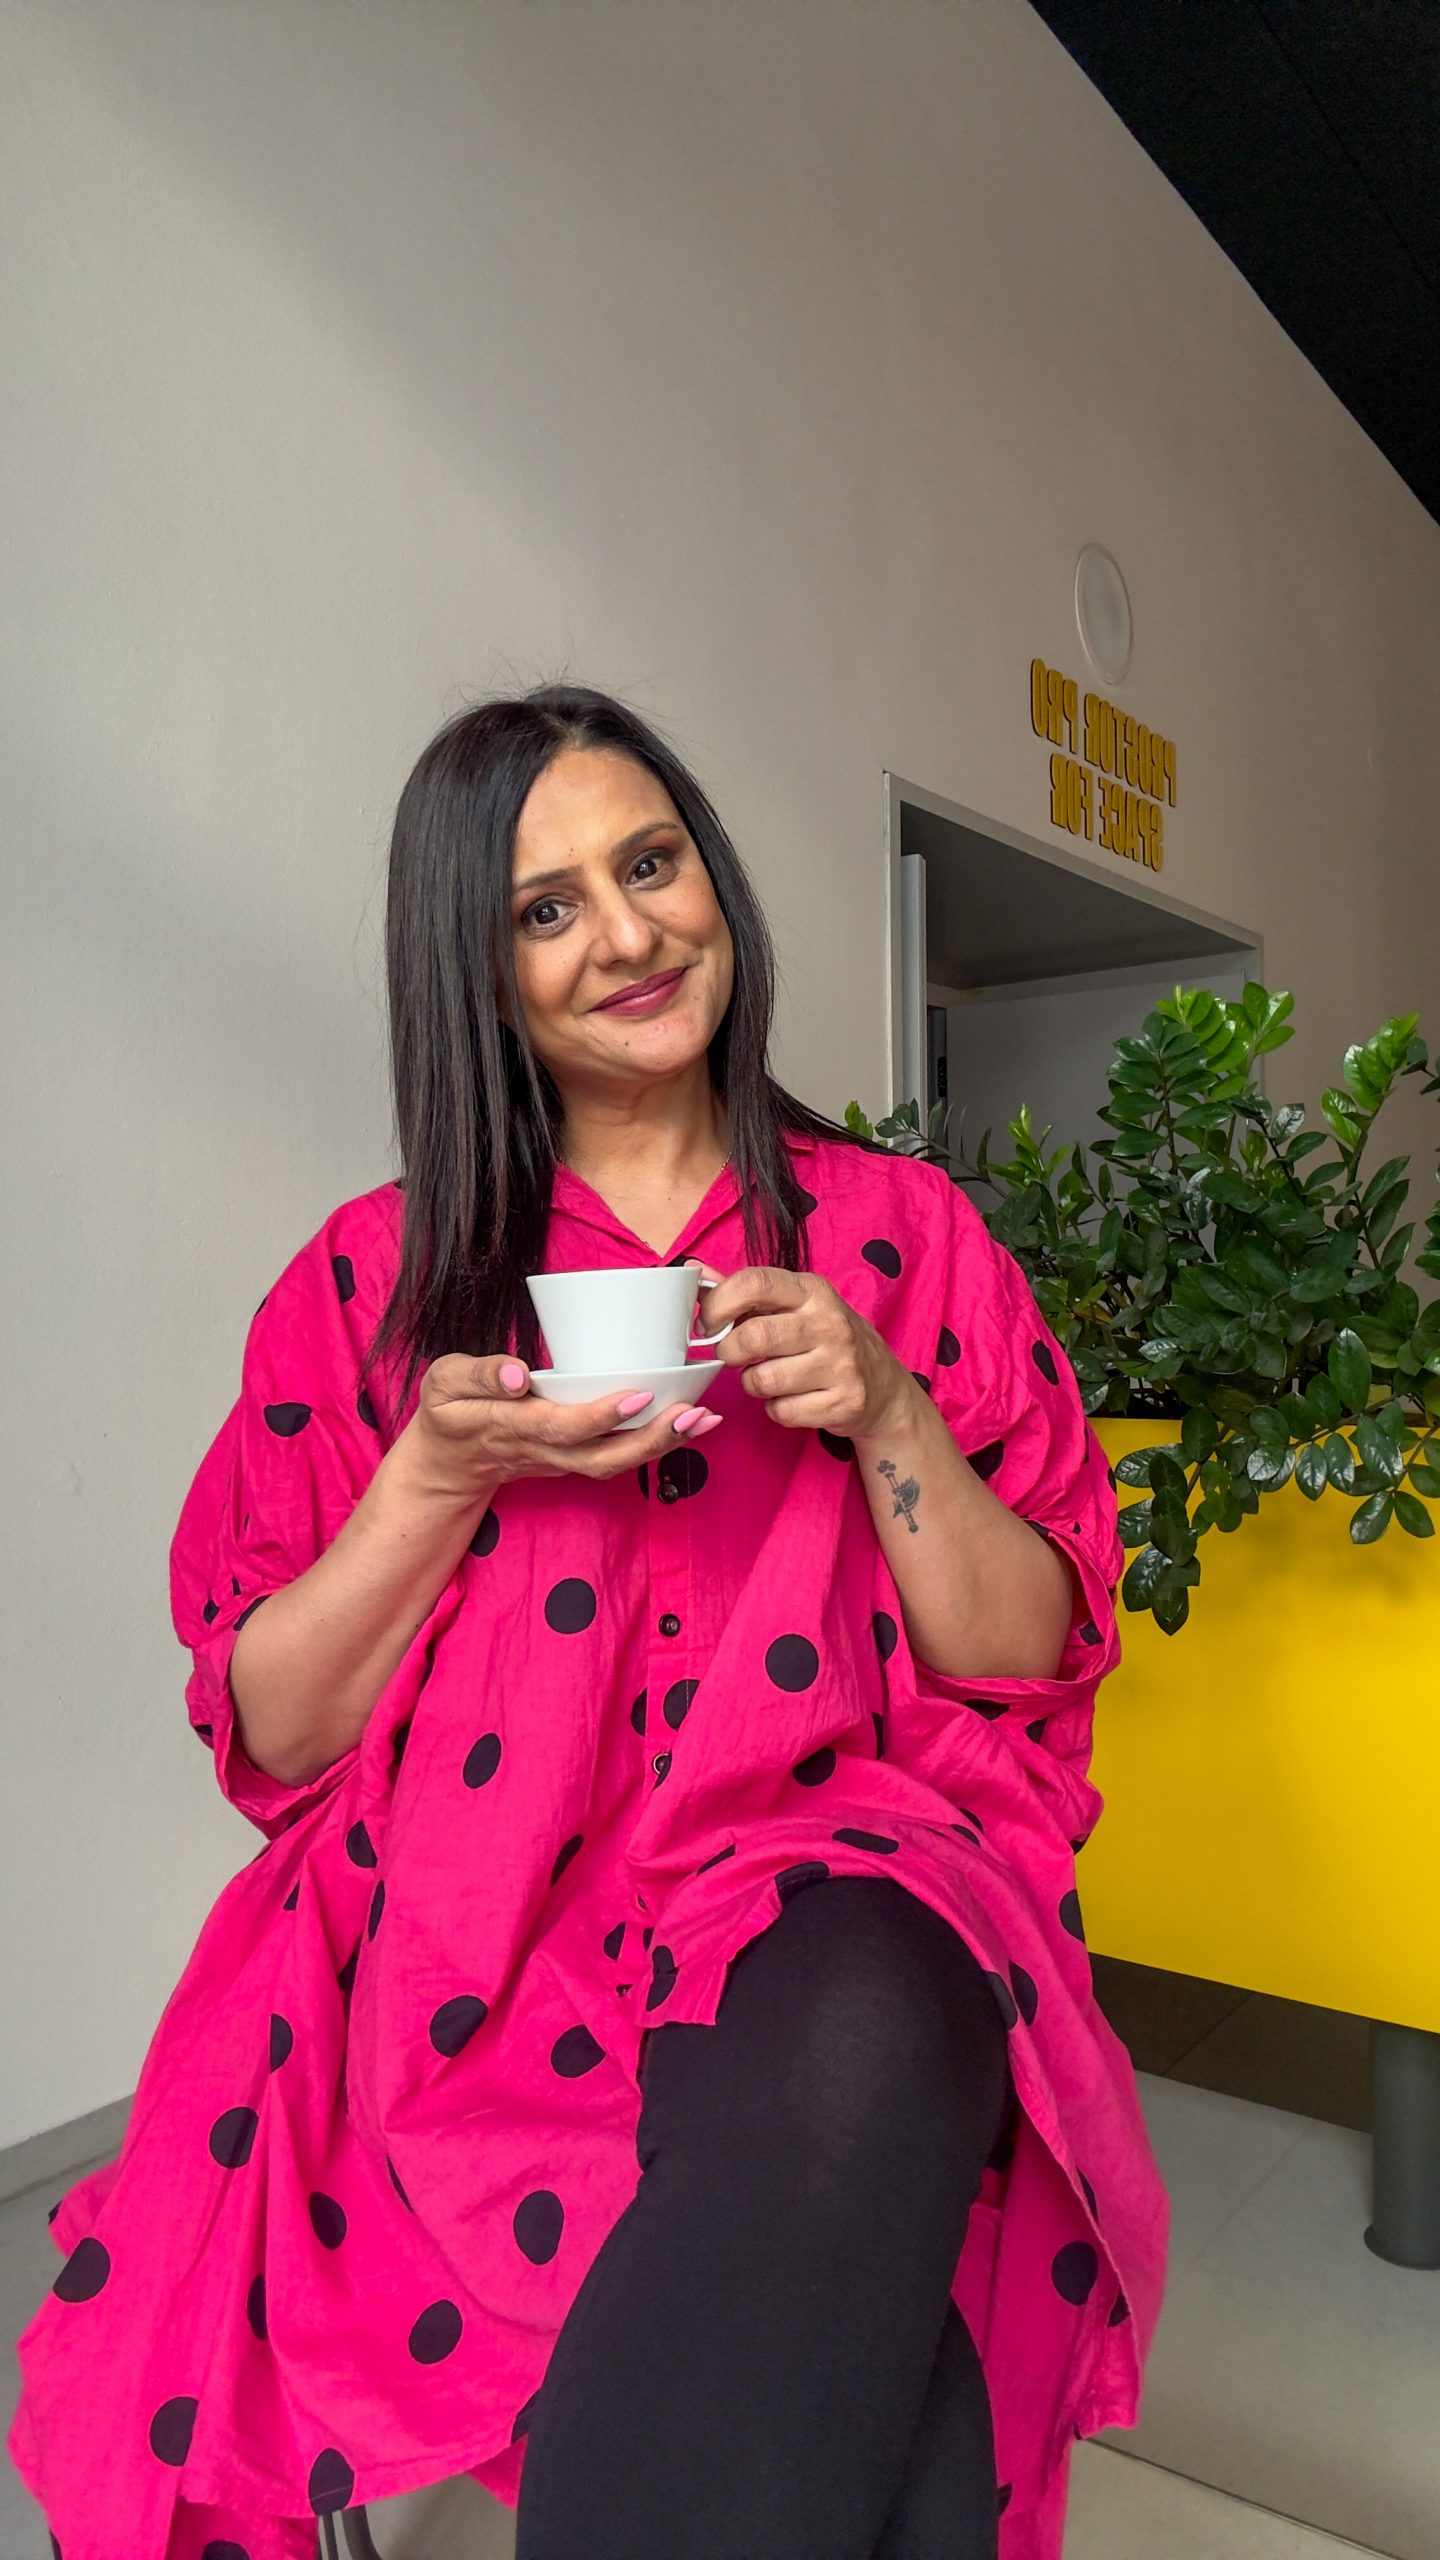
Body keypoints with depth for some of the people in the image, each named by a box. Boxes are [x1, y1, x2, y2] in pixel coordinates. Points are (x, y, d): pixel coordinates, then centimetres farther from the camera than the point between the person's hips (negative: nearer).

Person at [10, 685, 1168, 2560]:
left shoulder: (902, 1230, 8)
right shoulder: (376, 1279, 7)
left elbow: (1037, 1662, 7)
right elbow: (268, 1736, 5)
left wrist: (887, 1414, -10)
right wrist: (442, 1475, -11)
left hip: (836, 1867, 2)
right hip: (469, 1942, -1)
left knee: (858, 2037, -33)